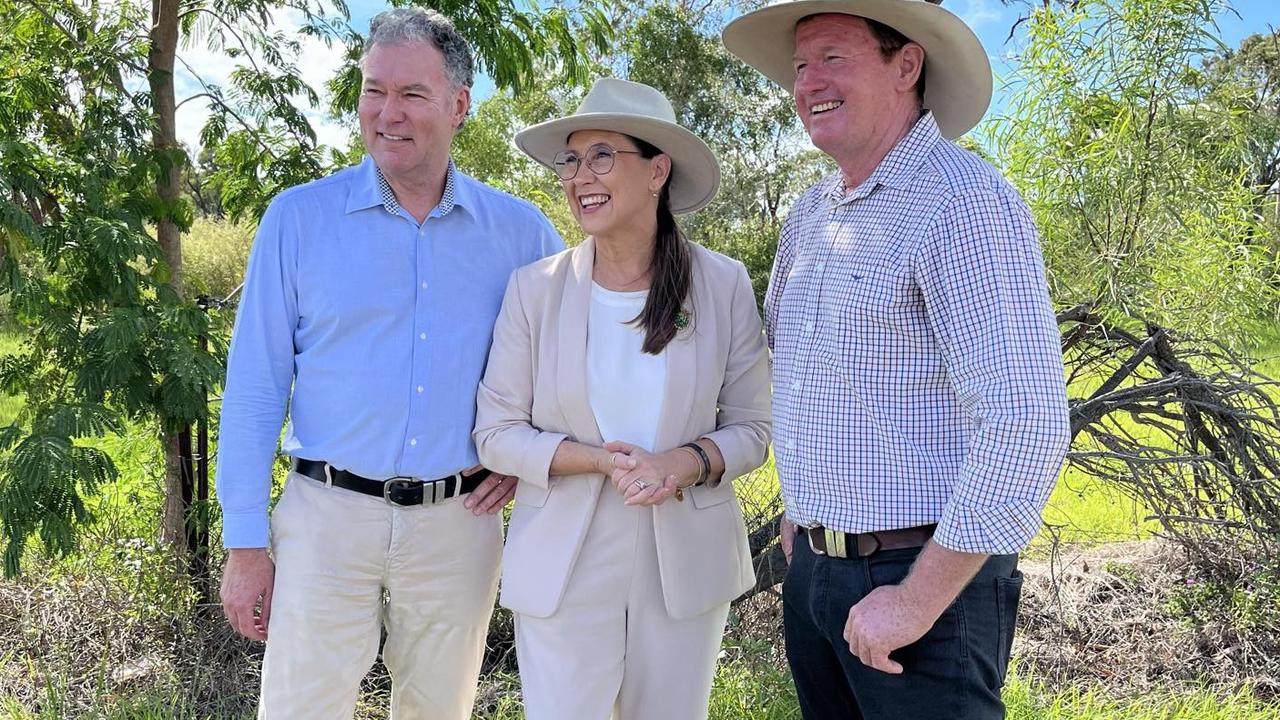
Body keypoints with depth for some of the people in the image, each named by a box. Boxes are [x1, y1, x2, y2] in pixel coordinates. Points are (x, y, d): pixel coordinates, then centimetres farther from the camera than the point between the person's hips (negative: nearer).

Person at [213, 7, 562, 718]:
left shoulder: (521, 231, 2)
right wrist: (245, 540, -4)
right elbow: (255, 385, -1)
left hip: (459, 521, 2)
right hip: (328, 515, -1)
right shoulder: (298, 217, -2)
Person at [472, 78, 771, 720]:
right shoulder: (534, 288, -5)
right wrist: (599, 460, -19)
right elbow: (496, 432, -3)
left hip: (687, 564, 1)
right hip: (564, 568, -1)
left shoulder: (724, 285, -4)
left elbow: (750, 429, 0)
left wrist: (685, 463, -20)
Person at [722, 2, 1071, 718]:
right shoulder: (810, 214, 8)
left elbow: (1026, 425, -23)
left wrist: (917, 601, -21)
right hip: (811, 570, 8)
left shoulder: (965, 200, -17)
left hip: (926, 577, -7)